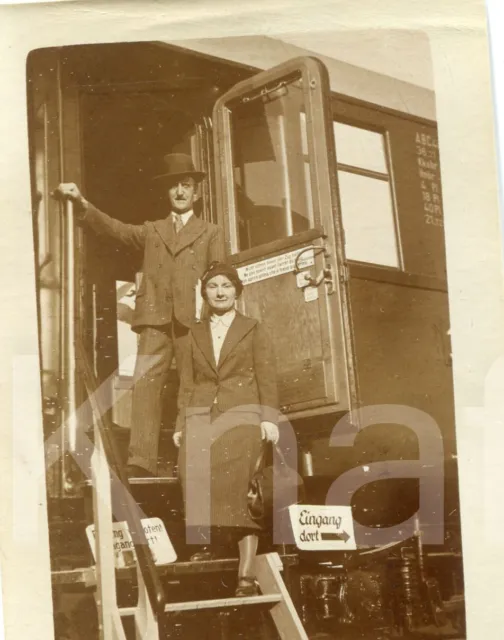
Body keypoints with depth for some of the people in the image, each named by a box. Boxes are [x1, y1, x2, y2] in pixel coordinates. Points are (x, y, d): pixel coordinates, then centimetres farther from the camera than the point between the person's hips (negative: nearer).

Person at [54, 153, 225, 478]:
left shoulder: (211, 233, 19)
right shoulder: (151, 231, 26)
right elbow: (114, 227, 14)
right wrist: (82, 203, -1)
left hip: (193, 319, -1)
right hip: (156, 318, 1)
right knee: (146, 385, -14)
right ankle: (141, 460, -23)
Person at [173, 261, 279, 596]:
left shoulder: (253, 330, 13)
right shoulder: (196, 333, 21)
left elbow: (267, 378, 4)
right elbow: (187, 383, 16)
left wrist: (269, 418, -9)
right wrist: (181, 425, 6)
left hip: (240, 418, -3)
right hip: (202, 419, 3)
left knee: (235, 493, -14)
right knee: (197, 487, -16)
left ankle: (246, 575, -15)